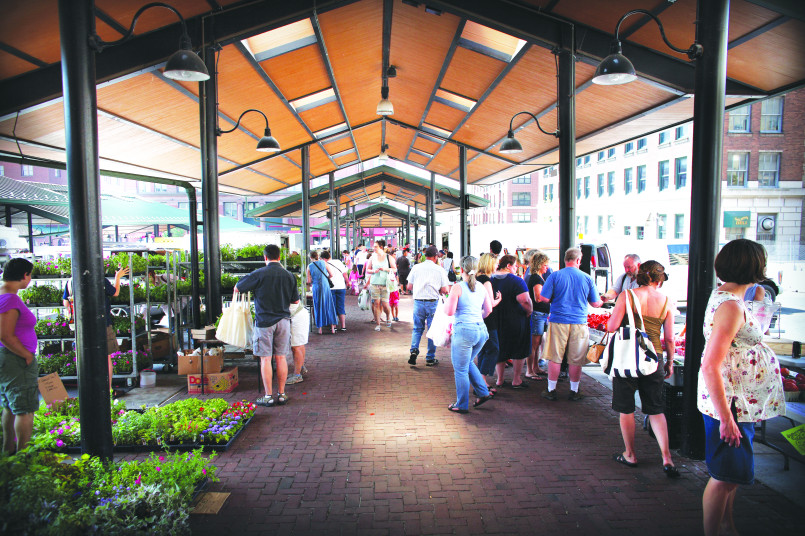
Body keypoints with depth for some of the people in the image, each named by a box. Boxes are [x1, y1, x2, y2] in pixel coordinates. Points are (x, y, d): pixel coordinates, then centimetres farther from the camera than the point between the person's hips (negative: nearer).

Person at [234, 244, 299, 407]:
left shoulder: (259, 274, -9)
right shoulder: (289, 275, 2)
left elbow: (237, 288, 1)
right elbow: (296, 301, 10)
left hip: (264, 321, -3)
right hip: (283, 320, 4)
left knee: (265, 359, 3)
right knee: (281, 358, 9)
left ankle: (268, 397, 6)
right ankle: (281, 394, 15)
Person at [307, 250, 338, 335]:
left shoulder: (309, 266, -2)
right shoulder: (323, 263, 1)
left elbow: (309, 281, -1)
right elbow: (332, 275, 3)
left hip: (316, 288, -1)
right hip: (325, 286, 1)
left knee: (318, 307, 8)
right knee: (329, 305, 9)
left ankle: (320, 328, 9)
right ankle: (332, 327, 10)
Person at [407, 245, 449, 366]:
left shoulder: (416, 268, 2)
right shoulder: (440, 270, -2)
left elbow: (409, 287, 5)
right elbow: (444, 290, -2)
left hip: (418, 302, 2)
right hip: (433, 303, -2)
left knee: (417, 329, 16)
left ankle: (414, 351, -3)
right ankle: (430, 359, 13)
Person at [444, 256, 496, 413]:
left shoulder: (457, 287, -10)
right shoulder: (481, 287, 7)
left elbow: (449, 312, -11)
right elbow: (488, 310, 15)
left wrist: (448, 299, 8)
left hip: (463, 331, -6)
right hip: (481, 330, 7)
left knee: (460, 369, 6)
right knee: (468, 362, 27)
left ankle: (462, 405, 15)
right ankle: (483, 392, 23)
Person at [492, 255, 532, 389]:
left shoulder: (491, 279, 2)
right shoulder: (516, 280, -17)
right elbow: (524, 300, -27)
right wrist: (529, 312, -10)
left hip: (497, 321, 6)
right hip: (515, 321, -5)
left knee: (500, 350, 18)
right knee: (519, 351, 11)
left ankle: (500, 379, 24)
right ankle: (516, 380, 17)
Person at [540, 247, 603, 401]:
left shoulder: (555, 276, -4)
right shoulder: (587, 278, 1)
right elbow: (595, 303, 7)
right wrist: (601, 301, 30)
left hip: (558, 321, -1)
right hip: (579, 323, 1)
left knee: (555, 358, 7)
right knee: (576, 360, 9)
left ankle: (551, 390, 13)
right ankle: (574, 391, 17)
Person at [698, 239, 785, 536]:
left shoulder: (723, 295, 7)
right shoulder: (731, 306, -24)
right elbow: (710, 368, -28)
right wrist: (726, 418, -26)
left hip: (739, 403, 10)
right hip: (730, 404, -10)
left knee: (733, 472, 23)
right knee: (724, 476, 3)